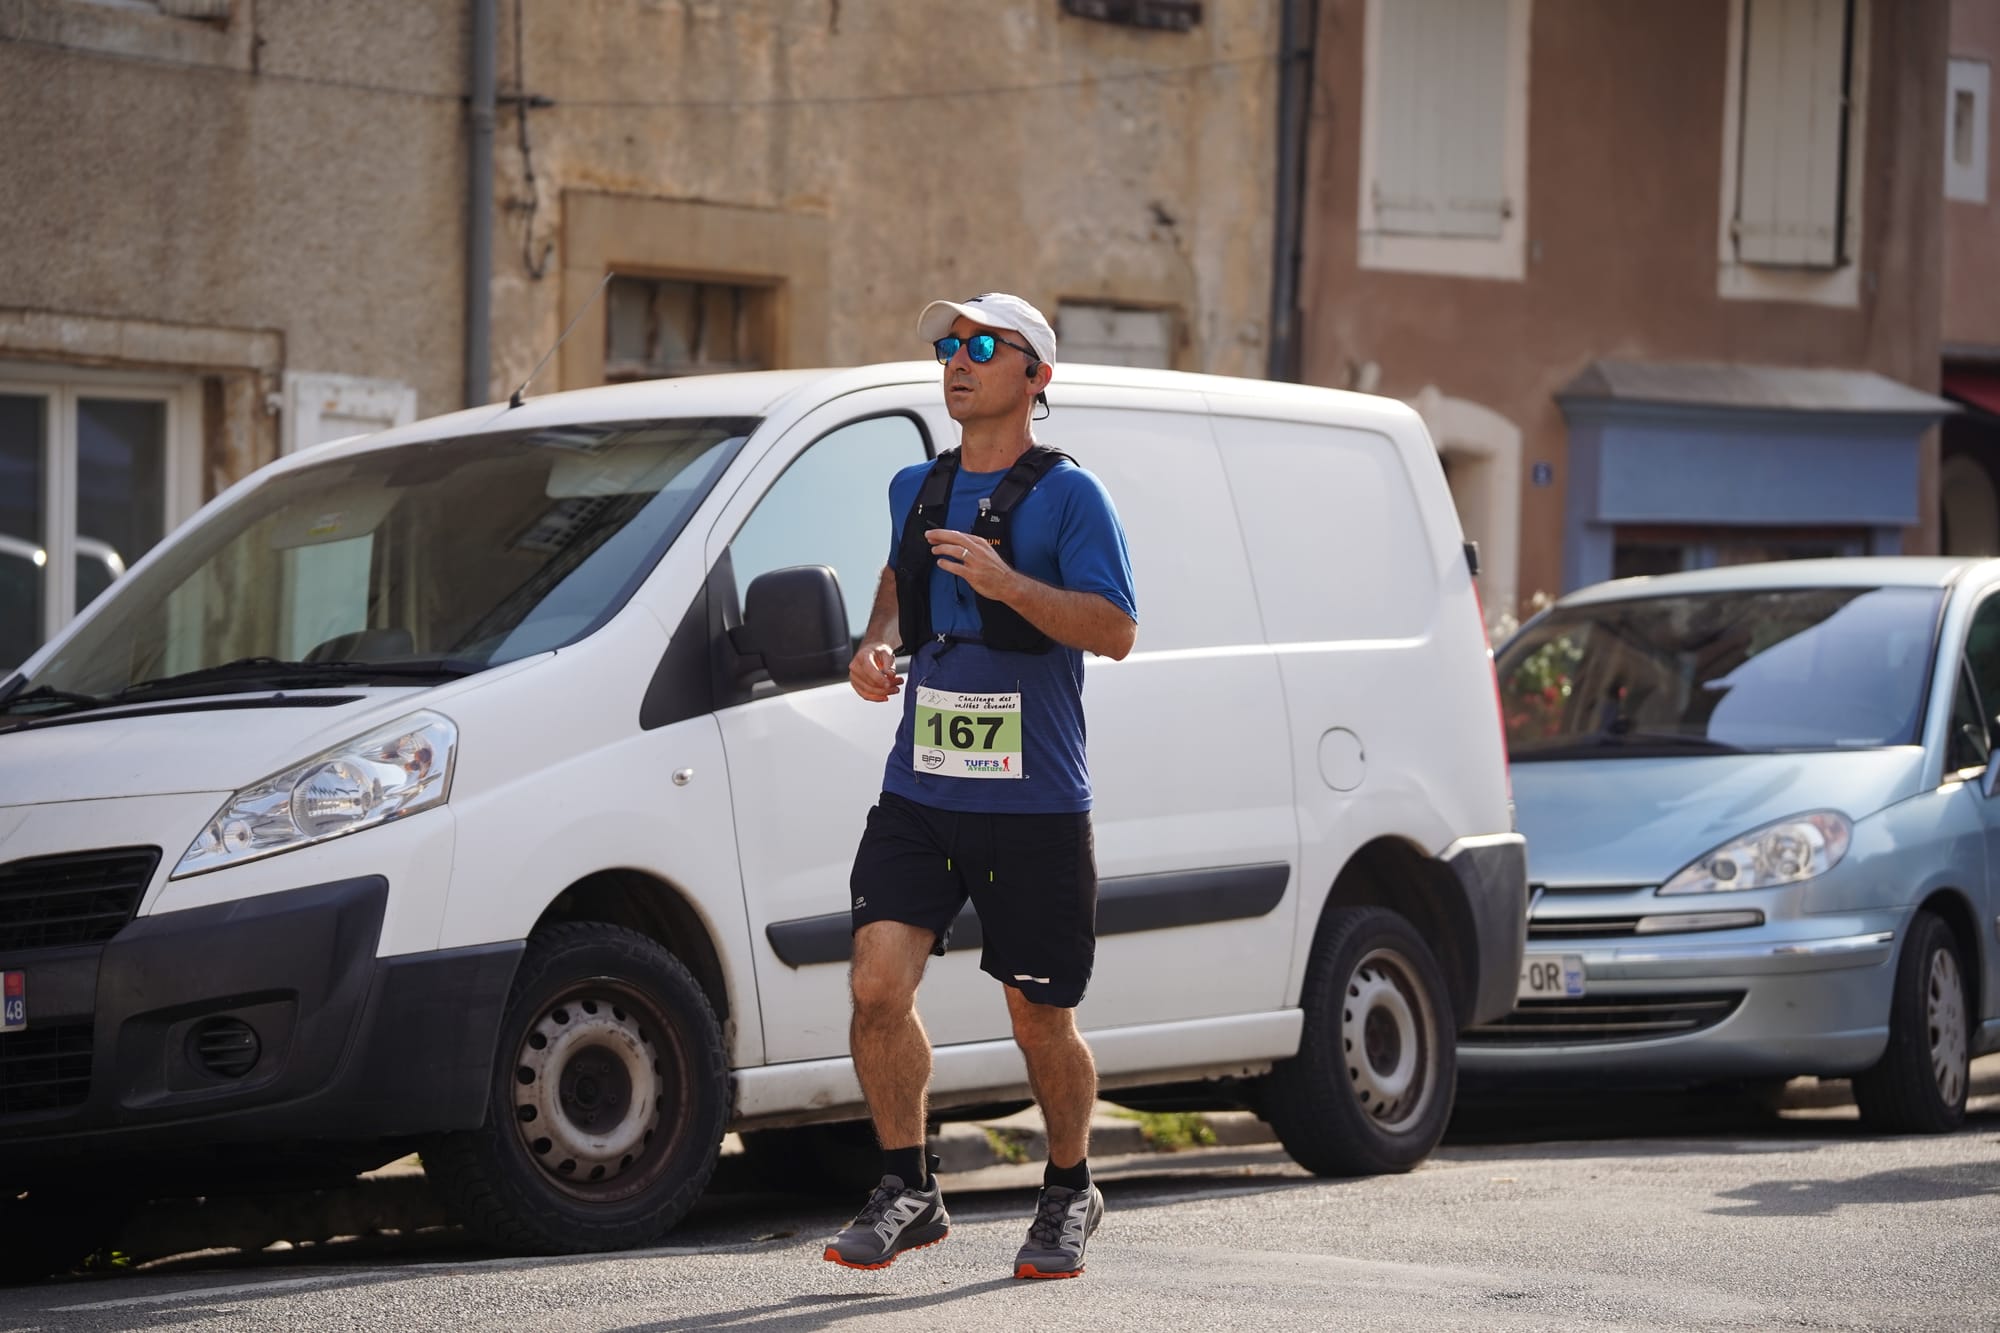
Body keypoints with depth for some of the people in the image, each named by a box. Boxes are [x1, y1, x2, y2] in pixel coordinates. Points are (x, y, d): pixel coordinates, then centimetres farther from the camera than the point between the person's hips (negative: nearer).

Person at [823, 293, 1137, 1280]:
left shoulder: (1068, 495, -5)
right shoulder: (915, 489, 13)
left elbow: (1116, 630, -13)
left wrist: (1004, 580, -25)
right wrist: (876, 641, 12)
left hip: (1036, 808, -4)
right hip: (918, 794, 4)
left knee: (1040, 1020, 5)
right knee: (878, 984, -13)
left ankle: (1070, 1192, 27)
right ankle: (908, 1189, 0)